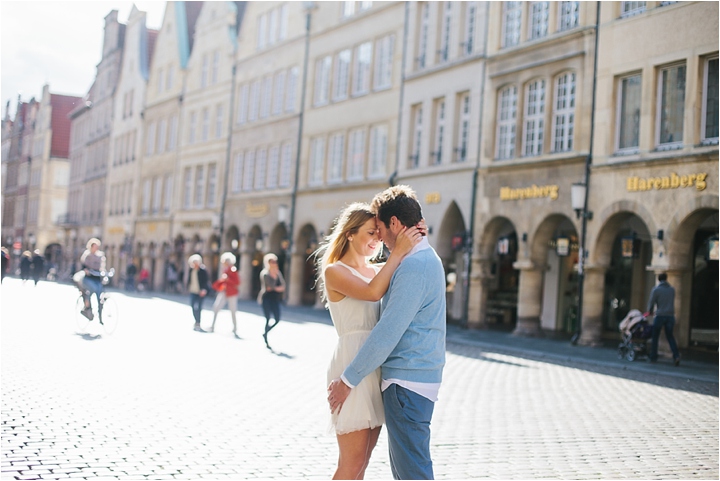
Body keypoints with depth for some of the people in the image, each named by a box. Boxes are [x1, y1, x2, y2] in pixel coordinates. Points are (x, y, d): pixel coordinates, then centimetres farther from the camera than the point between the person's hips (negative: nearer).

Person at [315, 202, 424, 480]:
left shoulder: (376, 271, 15)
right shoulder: (334, 271, -5)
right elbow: (373, 293, -22)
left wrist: (416, 238, -5)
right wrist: (399, 252, -19)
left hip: (377, 367, 7)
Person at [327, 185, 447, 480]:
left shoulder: (413, 267, -19)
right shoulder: (426, 258, 14)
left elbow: (388, 333, -21)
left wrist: (348, 380, -15)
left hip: (407, 383, -10)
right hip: (413, 379, 10)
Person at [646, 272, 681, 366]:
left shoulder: (656, 290, -6)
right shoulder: (672, 289, 6)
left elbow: (651, 302, -4)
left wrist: (649, 312, 16)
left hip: (660, 316, -3)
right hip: (670, 315, 3)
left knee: (655, 337, 9)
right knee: (670, 336, 10)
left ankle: (653, 357, 10)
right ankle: (676, 356, -7)